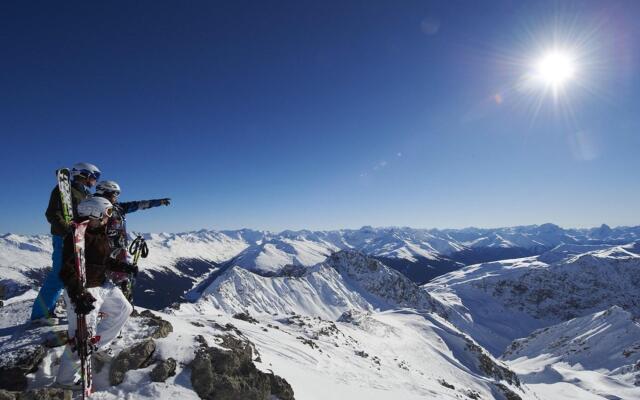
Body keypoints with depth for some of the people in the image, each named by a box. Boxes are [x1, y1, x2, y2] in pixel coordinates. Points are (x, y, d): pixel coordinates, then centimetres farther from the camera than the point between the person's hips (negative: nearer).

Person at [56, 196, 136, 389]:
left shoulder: (100, 234, 5)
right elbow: (67, 270, -28)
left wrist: (125, 267, 13)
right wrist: (78, 295, -37)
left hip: (103, 285, 9)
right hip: (83, 291, -9)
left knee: (124, 309, 20)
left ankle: (98, 343, 30)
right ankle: (66, 378, 19)